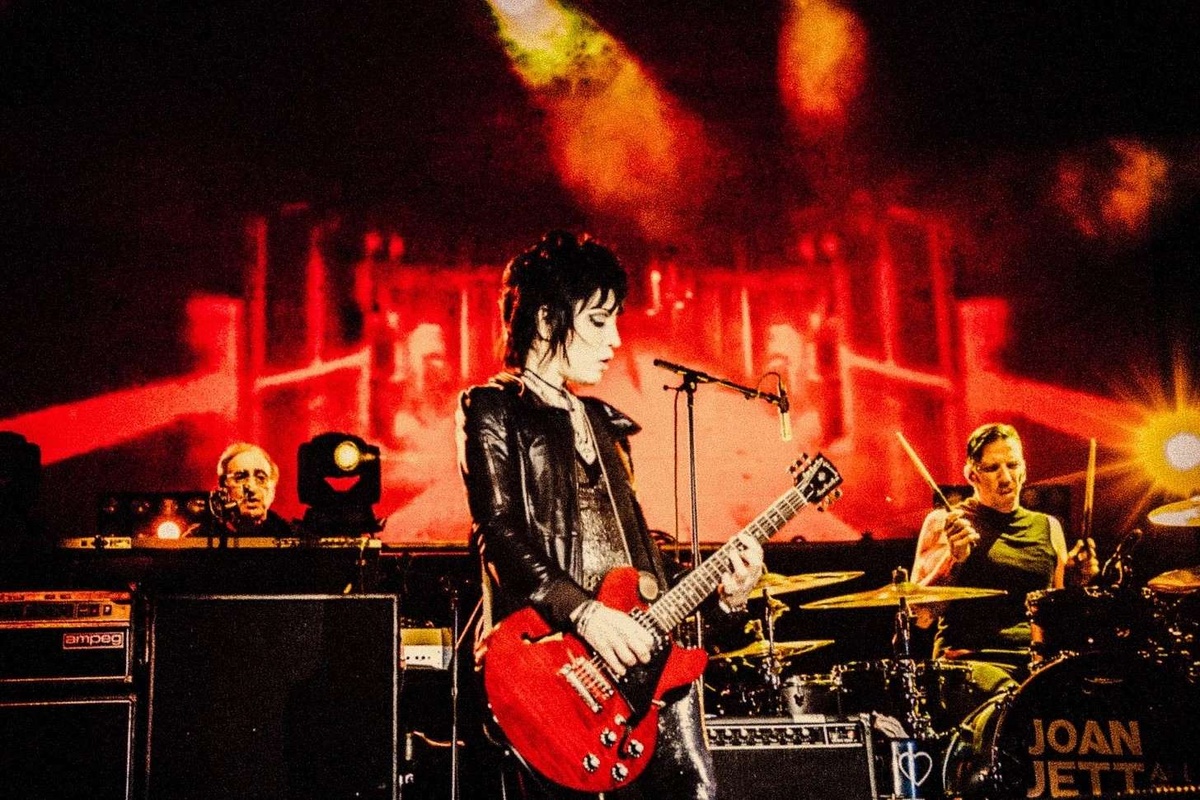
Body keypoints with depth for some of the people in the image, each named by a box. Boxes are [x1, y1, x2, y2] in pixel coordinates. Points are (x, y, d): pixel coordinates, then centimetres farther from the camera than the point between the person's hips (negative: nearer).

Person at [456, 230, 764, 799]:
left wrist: (717, 589, 6)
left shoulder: (600, 421, 23)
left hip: (635, 652, 6)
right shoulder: (492, 407, 1)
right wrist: (584, 613, -22)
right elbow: (499, 531, -12)